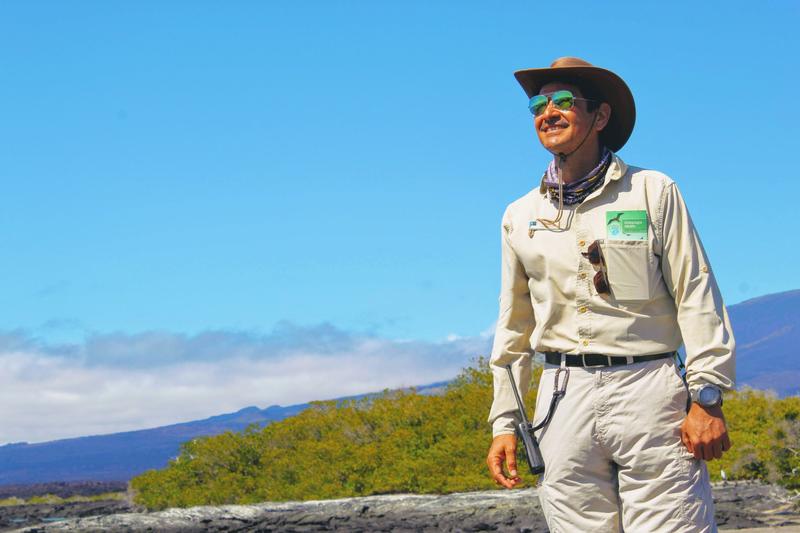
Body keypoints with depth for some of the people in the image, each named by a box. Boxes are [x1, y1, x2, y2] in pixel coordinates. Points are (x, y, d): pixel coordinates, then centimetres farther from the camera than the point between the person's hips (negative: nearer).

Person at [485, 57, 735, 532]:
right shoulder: (520, 216, 15)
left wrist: (707, 398, -7)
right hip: (565, 400, 3)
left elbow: (697, 298, 1)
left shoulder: (654, 192, 6)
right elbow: (514, 328, 19)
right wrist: (504, 422, 13)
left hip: (649, 390, -3)